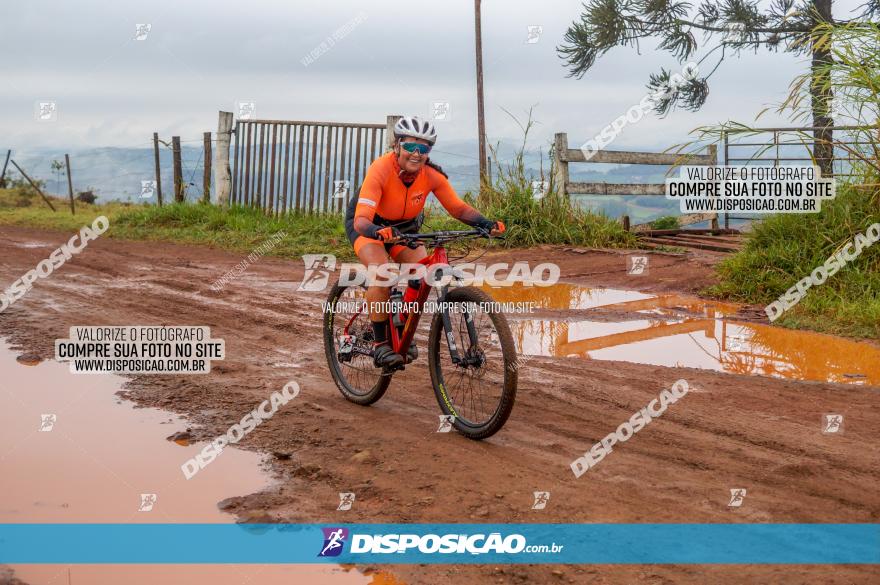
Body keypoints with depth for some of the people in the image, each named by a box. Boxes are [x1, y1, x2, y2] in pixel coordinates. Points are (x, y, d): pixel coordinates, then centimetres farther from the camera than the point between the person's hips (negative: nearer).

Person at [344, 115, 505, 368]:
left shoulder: (432, 175, -23)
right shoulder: (381, 169, -35)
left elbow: (458, 208, -15)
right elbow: (361, 219, -42)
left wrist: (485, 223, -33)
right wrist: (378, 232, -64)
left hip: (405, 226, 4)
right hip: (369, 224, -4)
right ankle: (380, 344, -17)